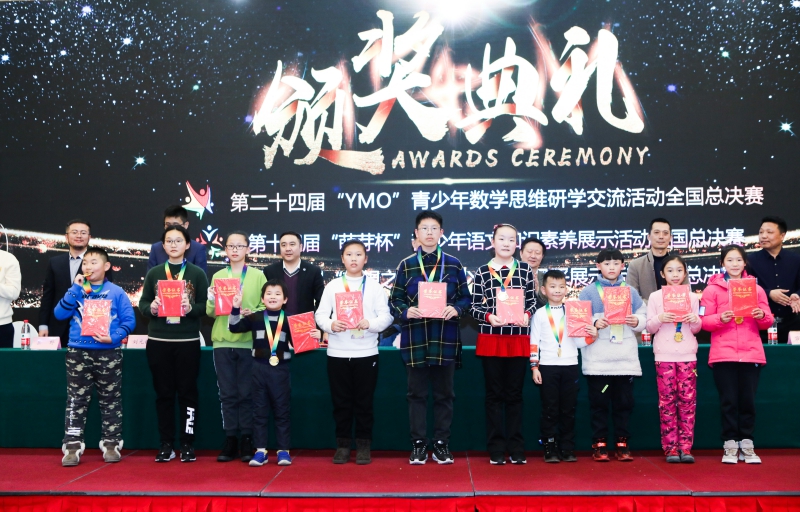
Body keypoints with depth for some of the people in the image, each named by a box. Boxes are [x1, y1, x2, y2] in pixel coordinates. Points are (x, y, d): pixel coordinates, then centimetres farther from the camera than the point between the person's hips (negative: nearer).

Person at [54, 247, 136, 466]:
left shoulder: (116, 292, 1)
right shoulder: (76, 290, 8)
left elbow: (129, 320, -2)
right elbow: (59, 314, -4)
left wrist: (114, 337, -18)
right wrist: (76, 288, -9)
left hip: (108, 353, -1)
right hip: (78, 352, 1)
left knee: (110, 401, 6)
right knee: (76, 400, 3)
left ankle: (111, 444, 16)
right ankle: (72, 446, 8)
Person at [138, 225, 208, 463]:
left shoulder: (197, 273, 3)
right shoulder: (154, 273, 9)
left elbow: (205, 306, -1)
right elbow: (142, 304, 8)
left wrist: (190, 308, -20)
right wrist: (151, 308, -14)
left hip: (188, 341, -2)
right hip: (158, 341, 2)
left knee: (187, 392, 3)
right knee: (163, 393, 7)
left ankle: (188, 444, 10)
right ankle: (166, 445, 14)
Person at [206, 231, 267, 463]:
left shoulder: (258, 275, 4)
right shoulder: (217, 276, 10)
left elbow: (266, 307, -1)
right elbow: (210, 313, 8)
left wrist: (252, 313, -20)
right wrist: (212, 302, -12)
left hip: (249, 341, -2)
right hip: (223, 341, 2)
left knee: (247, 393, 3)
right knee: (227, 394, 5)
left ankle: (247, 442, 11)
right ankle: (230, 441, 13)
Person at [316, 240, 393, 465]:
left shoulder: (375, 287, 5)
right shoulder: (332, 286, 7)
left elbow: (385, 316, -1)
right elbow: (320, 314, 2)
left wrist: (370, 324, -20)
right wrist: (331, 325, -18)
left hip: (366, 353, -1)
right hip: (337, 353, 1)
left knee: (364, 402, 4)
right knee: (341, 402, 7)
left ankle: (364, 445, 15)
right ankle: (343, 445, 17)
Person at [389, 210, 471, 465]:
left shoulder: (454, 264, 6)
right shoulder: (406, 265, 6)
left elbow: (465, 298, 7)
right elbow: (395, 300, 5)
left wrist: (456, 309, -13)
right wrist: (406, 311, -15)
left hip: (445, 339, 0)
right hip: (415, 339, 0)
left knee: (444, 394, 7)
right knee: (417, 394, 6)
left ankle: (442, 444, 17)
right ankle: (418, 444, 15)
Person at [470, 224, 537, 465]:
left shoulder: (525, 270, 4)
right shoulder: (482, 271, 1)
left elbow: (532, 302, 6)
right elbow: (475, 307, 1)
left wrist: (526, 315, -14)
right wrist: (489, 317, -17)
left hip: (518, 339, 1)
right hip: (491, 339, -1)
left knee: (514, 393, 8)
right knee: (494, 394, 6)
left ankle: (516, 448, 15)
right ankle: (496, 449, 13)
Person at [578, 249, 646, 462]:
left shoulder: (631, 292, 13)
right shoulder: (588, 292, 5)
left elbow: (643, 316, 11)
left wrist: (636, 321, -10)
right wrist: (595, 323, -19)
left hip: (626, 358, 2)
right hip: (597, 359, -2)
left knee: (624, 402, 6)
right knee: (599, 403, 3)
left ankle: (622, 444, 16)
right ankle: (599, 444, 11)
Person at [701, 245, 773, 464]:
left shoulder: (756, 288, 12)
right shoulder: (712, 289, 3)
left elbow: (767, 322, 13)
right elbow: (704, 321, -1)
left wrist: (762, 316, -9)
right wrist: (720, 319, -19)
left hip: (751, 353, 2)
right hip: (723, 353, -2)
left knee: (748, 400, 3)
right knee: (728, 400, 0)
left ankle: (747, 444, 14)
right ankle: (730, 445, 8)